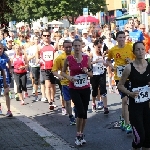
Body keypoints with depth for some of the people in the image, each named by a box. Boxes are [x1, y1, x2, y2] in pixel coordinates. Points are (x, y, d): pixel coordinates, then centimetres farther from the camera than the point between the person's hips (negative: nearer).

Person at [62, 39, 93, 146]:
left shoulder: (87, 58, 0)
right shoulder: (69, 59, -5)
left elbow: (91, 74, 7)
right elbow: (63, 72, 8)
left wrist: (86, 72, -15)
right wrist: (69, 77, -12)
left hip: (85, 89, 3)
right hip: (74, 89, -3)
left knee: (84, 113, 7)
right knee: (81, 112, -14)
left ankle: (82, 134, 25)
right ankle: (78, 135, 4)